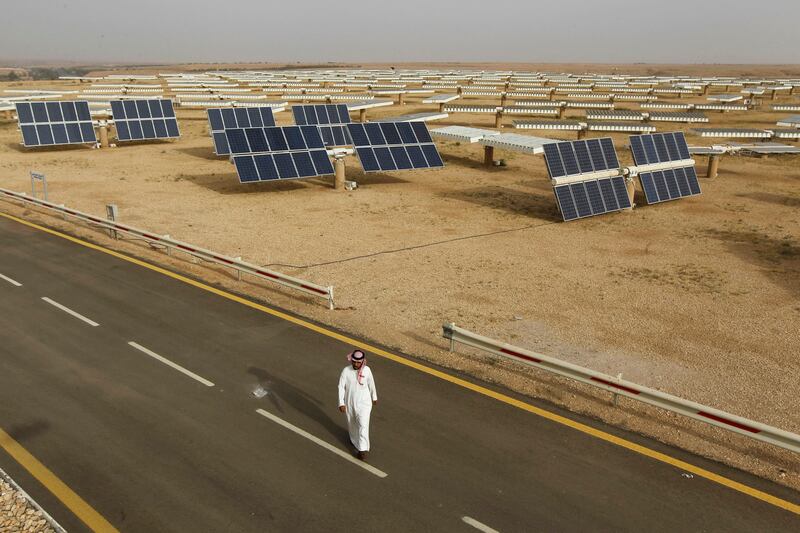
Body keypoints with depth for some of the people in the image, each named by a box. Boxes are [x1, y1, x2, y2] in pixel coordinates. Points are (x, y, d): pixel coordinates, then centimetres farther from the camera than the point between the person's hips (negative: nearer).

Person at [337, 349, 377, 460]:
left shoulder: (367, 370, -14)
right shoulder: (346, 371, -17)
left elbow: (371, 384, 3)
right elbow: (341, 387, -12)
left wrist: (374, 397, 15)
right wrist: (341, 403, -15)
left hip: (364, 402, -1)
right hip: (350, 403, 1)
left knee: (363, 425, -8)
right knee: (352, 423, 21)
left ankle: (362, 450, -3)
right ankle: (354, 438, 50)